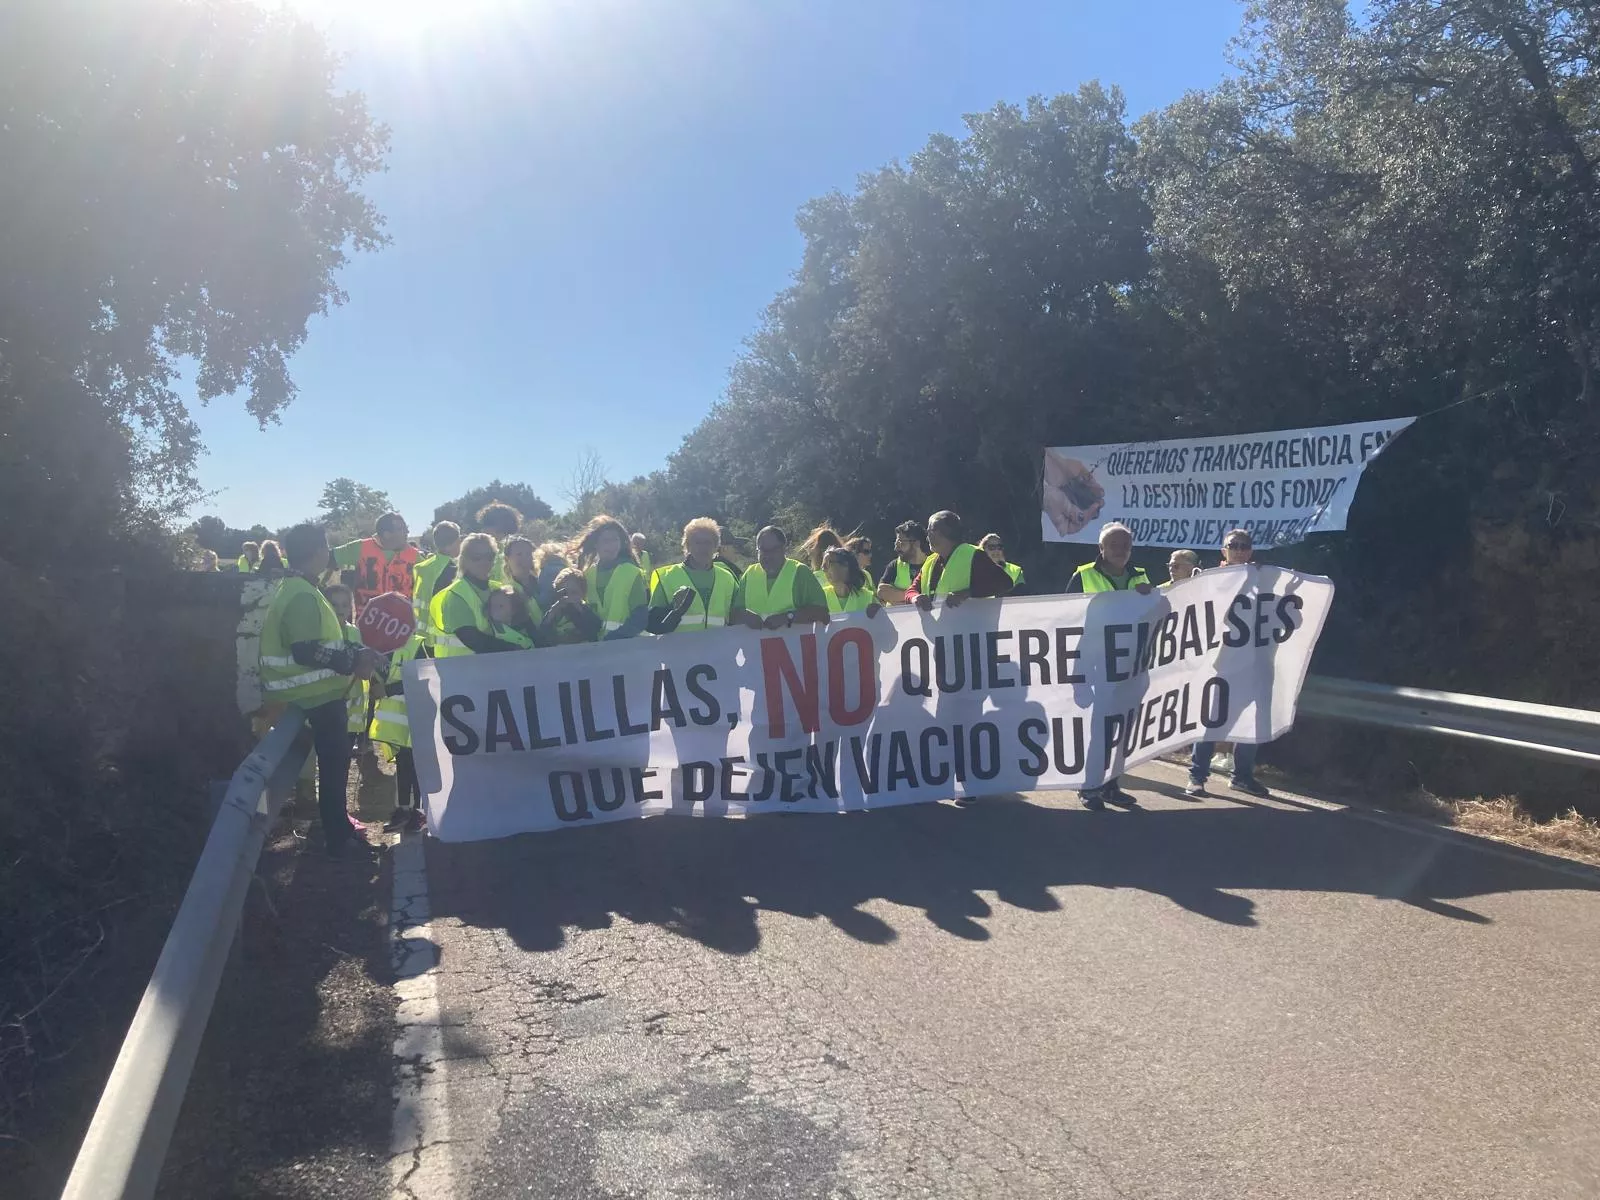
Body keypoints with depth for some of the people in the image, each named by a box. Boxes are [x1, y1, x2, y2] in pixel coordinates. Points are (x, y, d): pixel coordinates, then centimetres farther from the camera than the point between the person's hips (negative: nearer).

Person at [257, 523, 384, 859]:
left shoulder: (299, 590, 12)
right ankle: (339, 839, 9)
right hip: (318, 695, -10)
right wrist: (353, 663, -21)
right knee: (333, 763, -1)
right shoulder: (302, 596, -22)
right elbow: (307, 652, -30)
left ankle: (339, 828, 30)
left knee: (334, 761, 19)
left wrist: (356, 653, 9)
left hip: (321, 692, 10)